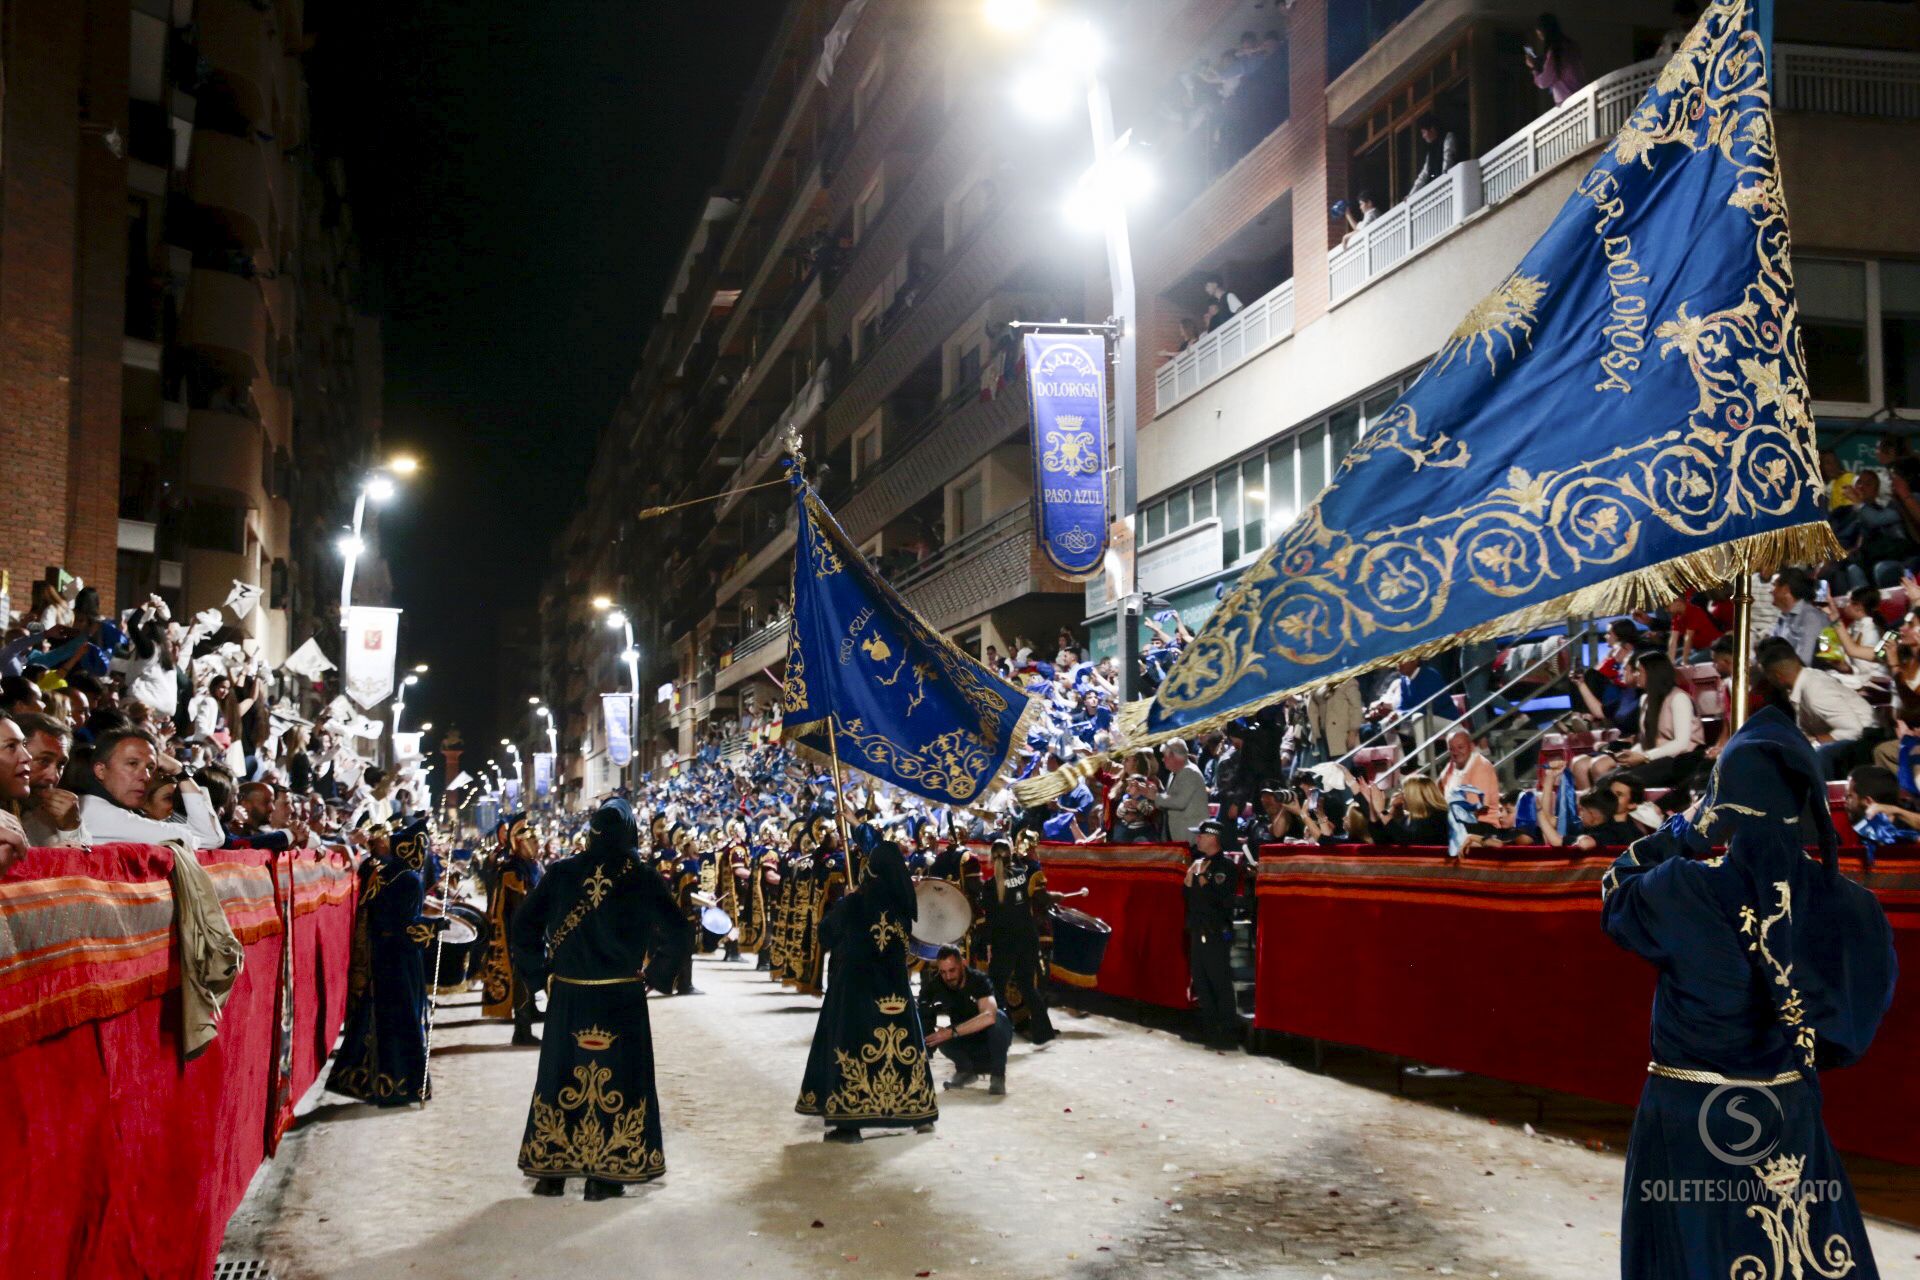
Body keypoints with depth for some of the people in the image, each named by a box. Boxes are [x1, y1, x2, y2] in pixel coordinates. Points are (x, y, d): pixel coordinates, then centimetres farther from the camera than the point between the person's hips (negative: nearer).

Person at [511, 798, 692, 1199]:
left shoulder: (561, 873, -1)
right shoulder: (643, 878, -7)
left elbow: (521, 928, -1)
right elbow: (679, 936, -10)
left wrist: (542, 974, 7)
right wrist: (654, 975, 2)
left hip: (567, 997, 2)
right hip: (622, 1000, -2)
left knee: (561, 1076, 13)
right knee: (617, 1079, 8)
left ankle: (551, 1171, 18)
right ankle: (607, 1174, 10)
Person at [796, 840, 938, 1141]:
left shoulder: (855, 902, -14)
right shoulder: (902, 901, -4)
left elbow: (826, 933, -1)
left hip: (856, 984, -4)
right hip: (895, 985, 4)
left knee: (854, 1045, 0)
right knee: (903, 1044, 13)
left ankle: (850, 1122, -4)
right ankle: (919, 1113, 19)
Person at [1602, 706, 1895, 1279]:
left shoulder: (1684, 889, -19)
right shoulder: (1838, 898, -10)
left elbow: (1616, 893, 3)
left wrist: (1682, 832, 4)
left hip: (1690, 1113, -2)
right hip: (1789, 1114, 3)